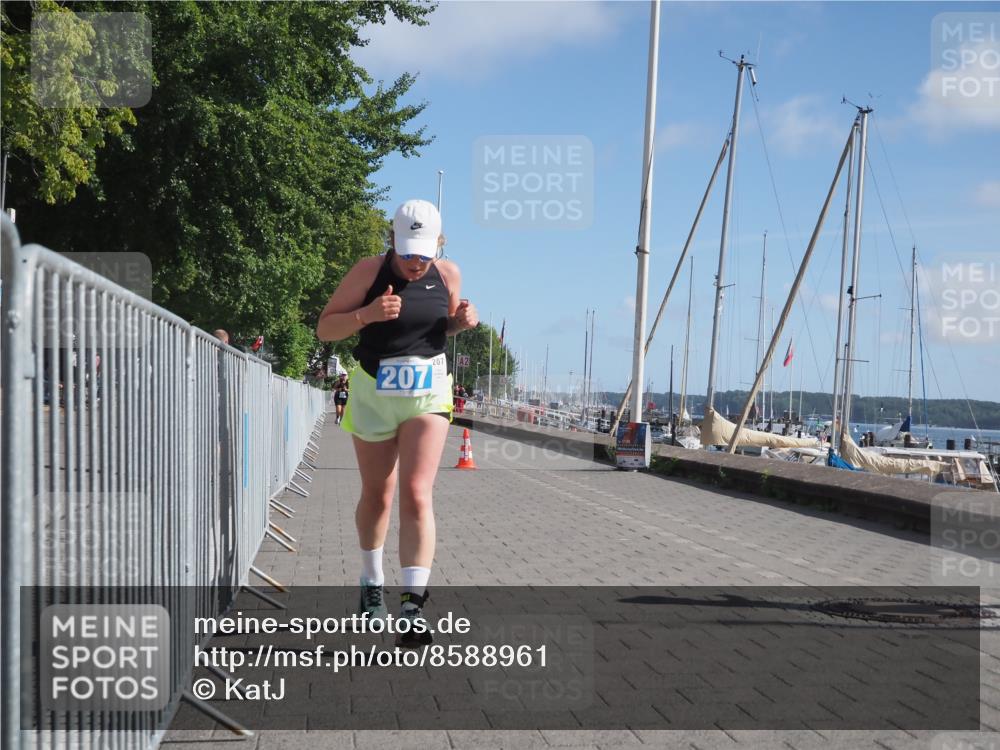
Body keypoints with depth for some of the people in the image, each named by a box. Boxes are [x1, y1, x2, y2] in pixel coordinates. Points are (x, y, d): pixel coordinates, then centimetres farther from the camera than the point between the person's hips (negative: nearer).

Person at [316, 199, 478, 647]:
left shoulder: (448, 274, 0)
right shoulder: (369, 271, -9)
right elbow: (324, 328, -7)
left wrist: (463, 321, -5)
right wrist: (367, 314, -25)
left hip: (428, 393, 1)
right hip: (373, 392, 0)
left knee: (416, 494, -14)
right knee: (377, 496, 12)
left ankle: (413, 604, -17)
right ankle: (371, 582, 35)